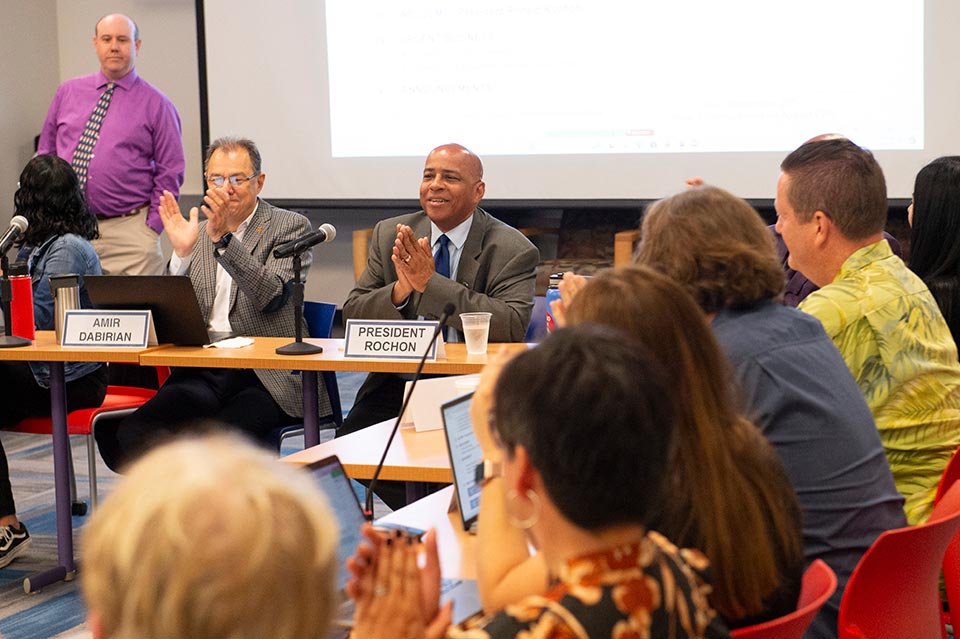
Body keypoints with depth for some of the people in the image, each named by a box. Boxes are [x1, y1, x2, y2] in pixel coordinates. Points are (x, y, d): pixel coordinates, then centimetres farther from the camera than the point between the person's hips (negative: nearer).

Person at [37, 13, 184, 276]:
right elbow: (45, 153, 18)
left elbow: (170, 174, 1)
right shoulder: (68, 92, 13)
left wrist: (151, 229, -7)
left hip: (128, 234, -3)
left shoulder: (155, 104, 2)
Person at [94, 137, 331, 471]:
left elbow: (271, 296, -13)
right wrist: (181, 252, -6)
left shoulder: (290, 226, 5)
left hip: (267, 377, -4)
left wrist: (224, 238, -20)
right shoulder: (198, 233, 18)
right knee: (133, 435, -24)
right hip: (202, 372, 4)